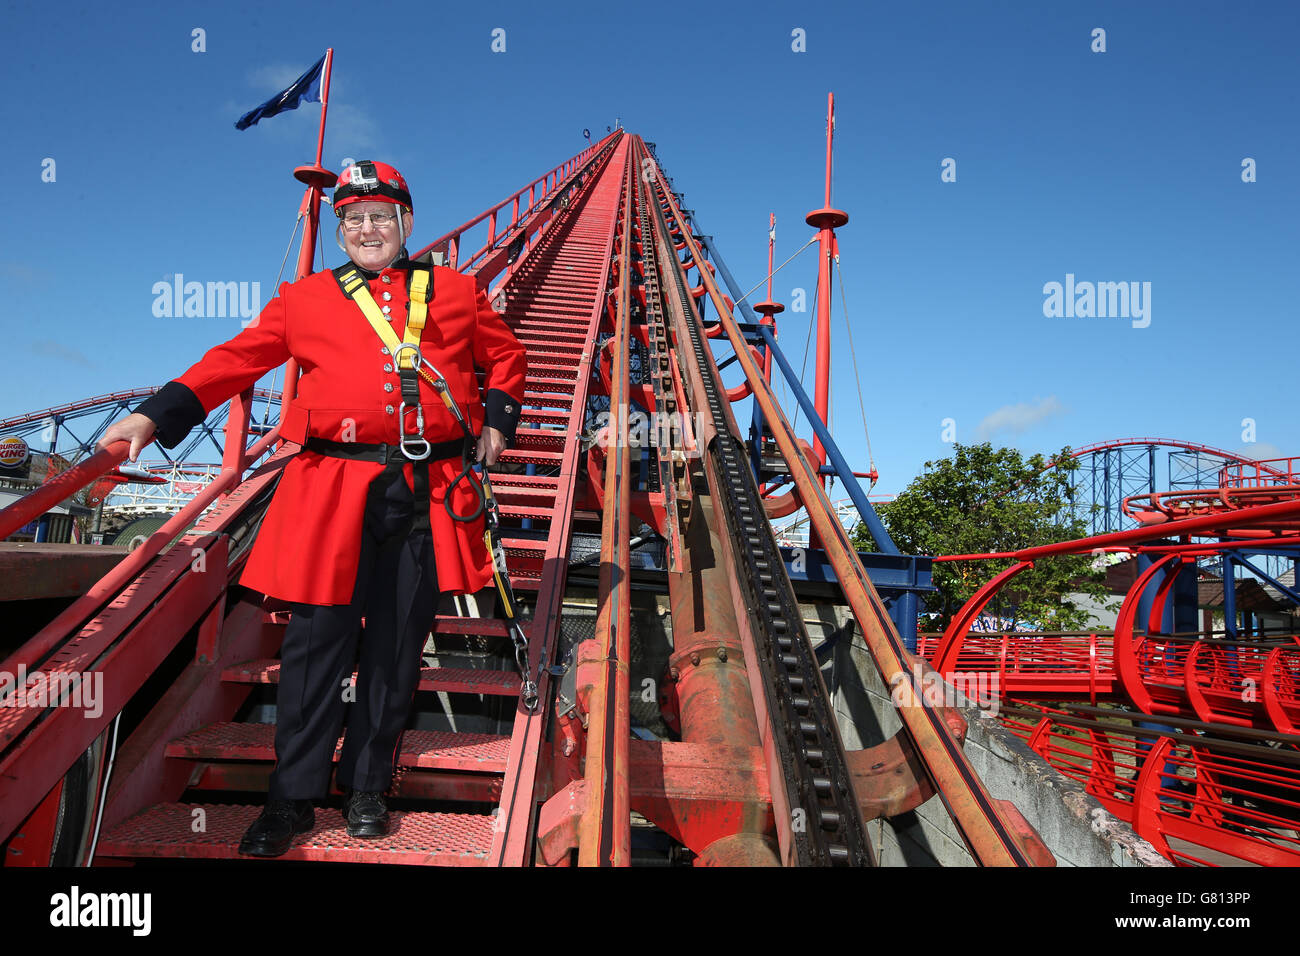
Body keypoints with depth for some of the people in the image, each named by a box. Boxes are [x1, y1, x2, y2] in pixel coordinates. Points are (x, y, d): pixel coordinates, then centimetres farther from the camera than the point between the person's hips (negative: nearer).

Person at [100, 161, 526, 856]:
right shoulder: (305, 300, 14)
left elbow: (505, 354, 25)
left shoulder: (455, 292, 15)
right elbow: (237, 359, 10)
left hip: (426, 492, 1)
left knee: (397, 643, 6)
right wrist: (156, 416, 1)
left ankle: (367, 788, 22)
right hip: (334, 486, 0)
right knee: (318, 638, -1)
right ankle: (293, 798, 14)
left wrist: (498, 419, 11)